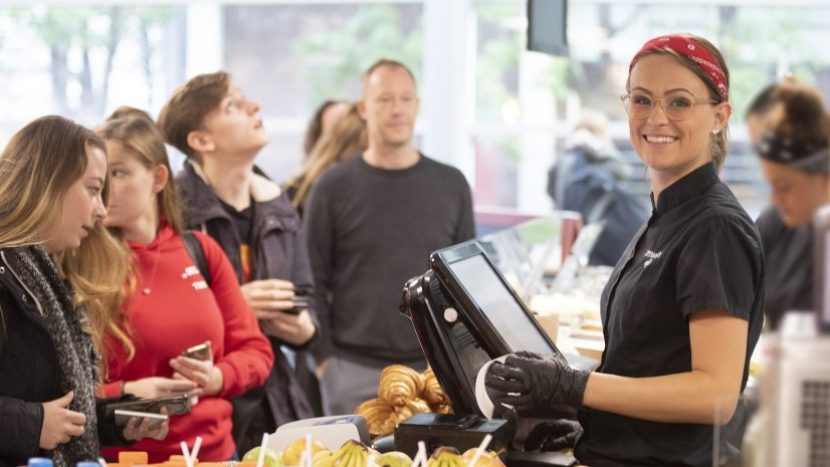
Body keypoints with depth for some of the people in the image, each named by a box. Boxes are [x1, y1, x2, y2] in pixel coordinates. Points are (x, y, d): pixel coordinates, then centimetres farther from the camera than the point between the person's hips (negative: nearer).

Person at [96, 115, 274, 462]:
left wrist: (217, 378, -11)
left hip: (214, 451, 3)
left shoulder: (200, 250, 4)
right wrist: (124, 393, -22)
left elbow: (255, 350, 8)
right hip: (122, 457, -3)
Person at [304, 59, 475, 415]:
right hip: (354, 372, -2)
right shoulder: (333, 188, 2)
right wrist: (324, 356, -5)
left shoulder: (451, 185, 8)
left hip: (435, 367, 2)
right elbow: (315, 282, 2)